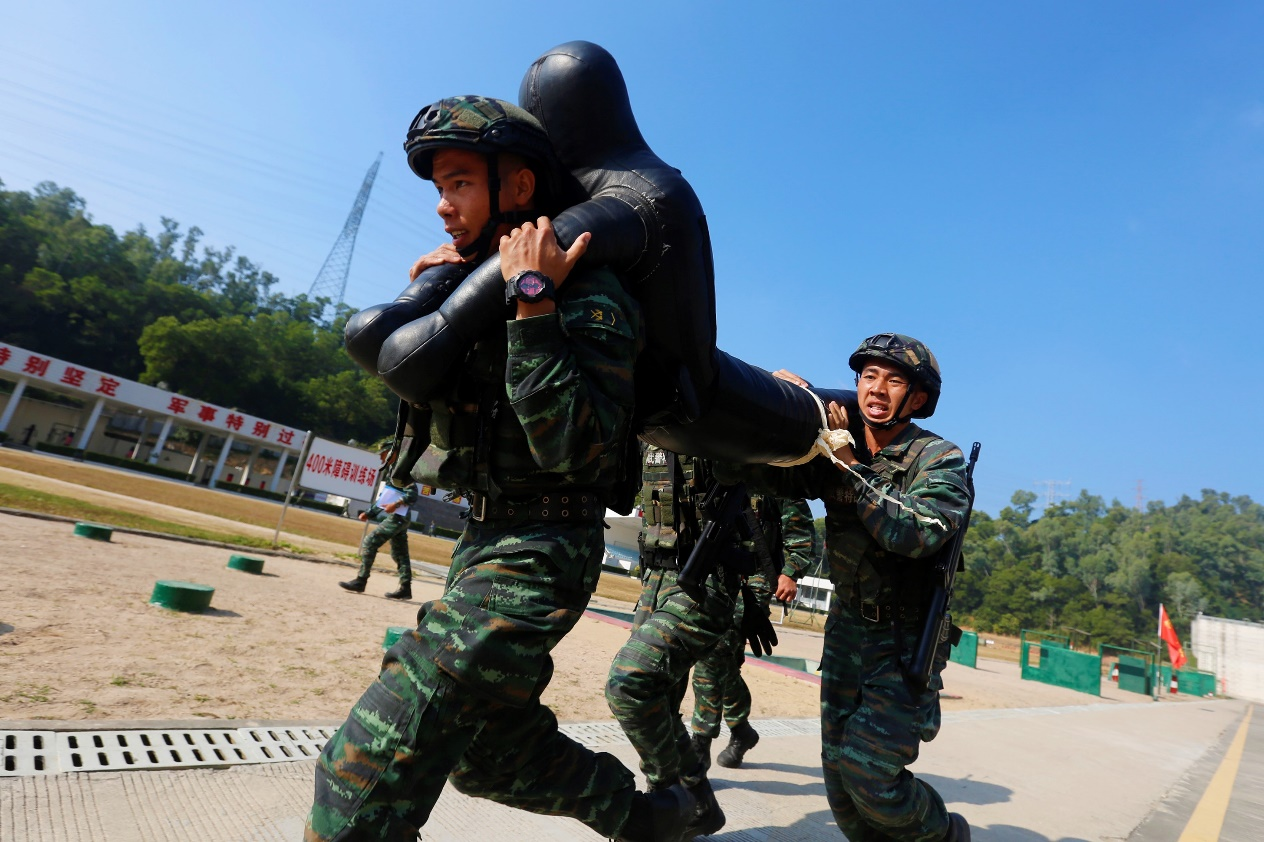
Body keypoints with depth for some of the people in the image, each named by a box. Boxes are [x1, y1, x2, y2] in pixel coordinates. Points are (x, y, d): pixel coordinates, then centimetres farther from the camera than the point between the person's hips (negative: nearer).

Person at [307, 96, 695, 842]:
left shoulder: (587, 298, -15)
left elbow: (577, 452, -27)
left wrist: (533, 306, -27)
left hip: (536, 556, -9)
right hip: (486, 537, 10)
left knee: (366, 769, -11)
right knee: (492, 751, 22)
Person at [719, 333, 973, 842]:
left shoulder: (940, 460, -13)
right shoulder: (835, 447, -2)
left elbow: (916, 533, -31)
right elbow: (741, 467, -12)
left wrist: (849, 466, -29)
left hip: (906, 640, -4)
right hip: (847, 628, 5)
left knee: (869, 769, -7)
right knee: (838, 762, 9)